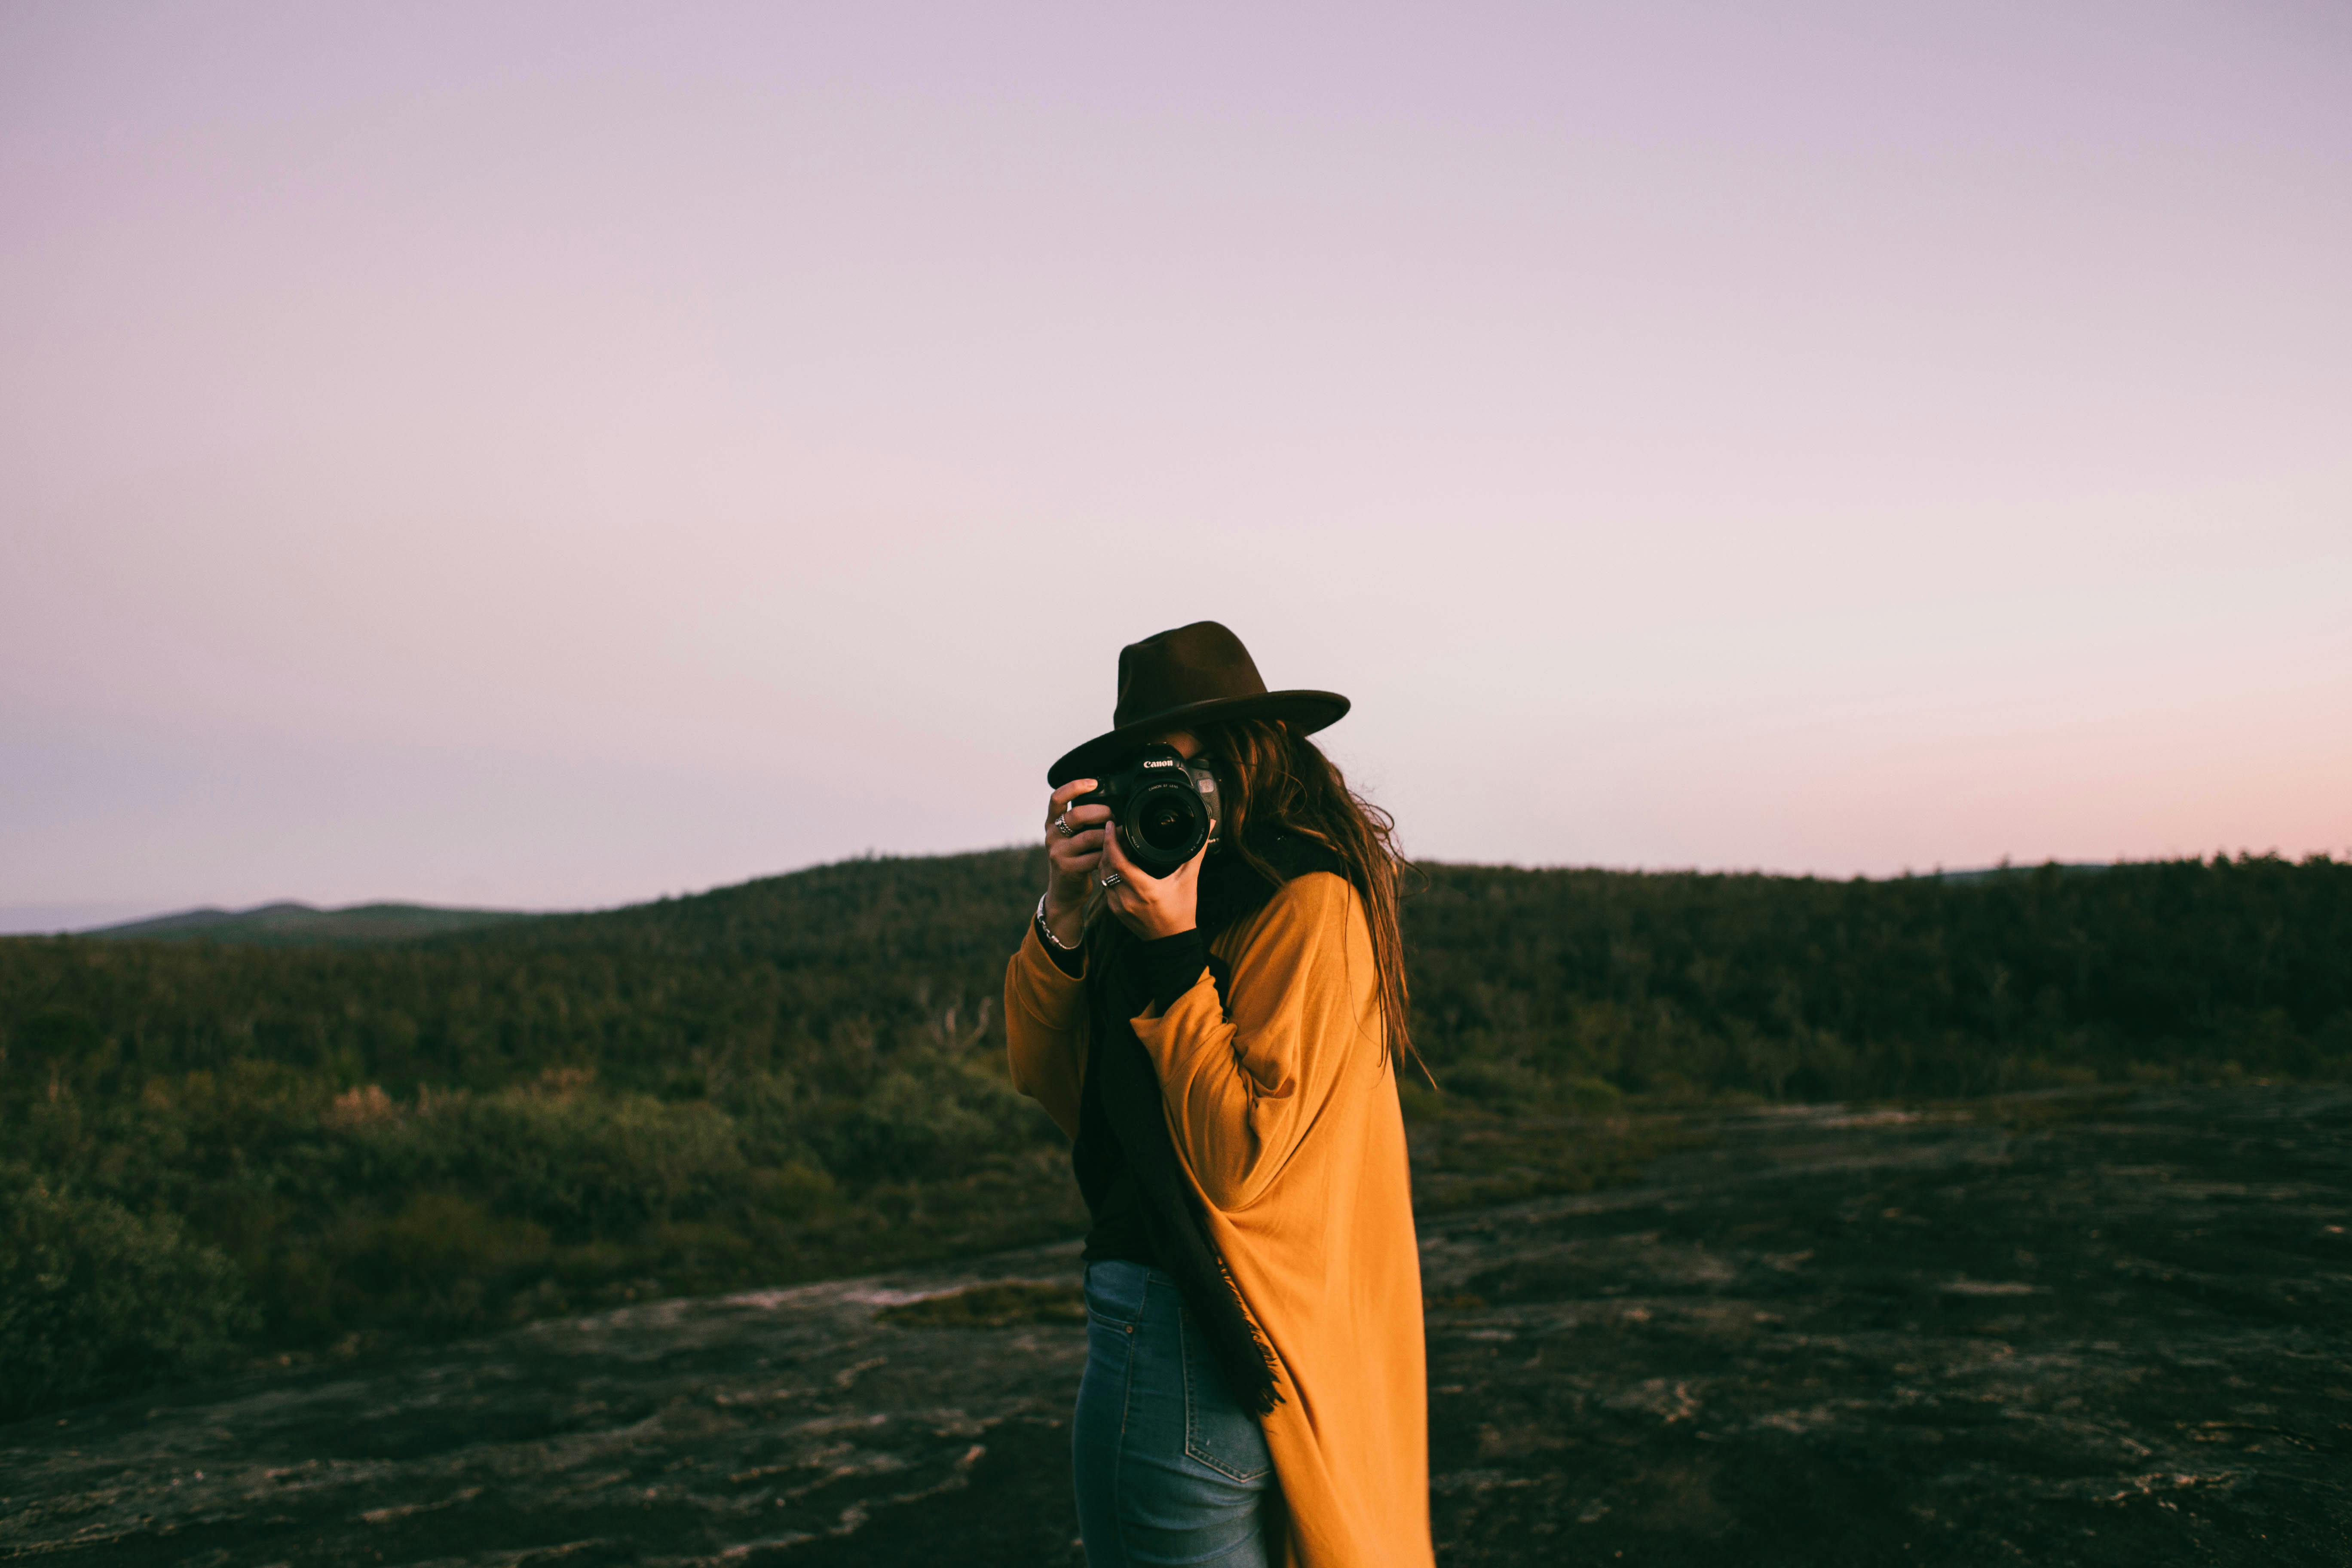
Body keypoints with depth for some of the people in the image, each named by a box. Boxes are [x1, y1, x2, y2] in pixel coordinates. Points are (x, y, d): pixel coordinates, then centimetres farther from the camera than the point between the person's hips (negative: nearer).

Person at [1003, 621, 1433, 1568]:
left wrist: (1172, 952, -22)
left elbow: (1239, 1160, -21)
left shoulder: (1310, 902, -16)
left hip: (1196, 1340, -9)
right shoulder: (1208, 893, 10)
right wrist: (1065, 914, -8)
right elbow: (1046, 1080, 6)